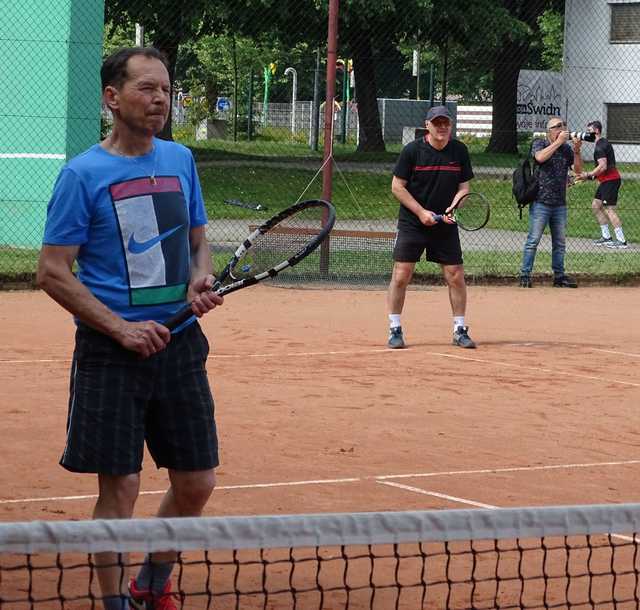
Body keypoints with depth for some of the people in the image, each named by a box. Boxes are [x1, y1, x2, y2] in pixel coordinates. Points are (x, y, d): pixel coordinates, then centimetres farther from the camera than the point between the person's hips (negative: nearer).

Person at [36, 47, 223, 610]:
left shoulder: (180, 160, 8)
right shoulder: (83, 174, -8)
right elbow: (53, 272, -8)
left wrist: (201, 280, -3)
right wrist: (121, 328, -15)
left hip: (179, 342, 5)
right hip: (111, 352, -5)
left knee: (196, 483, 8)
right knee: (120, 489, -5)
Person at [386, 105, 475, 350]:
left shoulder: (459, 151, 1)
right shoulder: (412, 150, -8)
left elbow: (464, 187, 5)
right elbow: (397, 186, -5)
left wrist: (453, 208, -14)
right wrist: (421, 212, -13)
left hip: (446, 226, 2)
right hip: (411, 224, -2)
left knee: (456, 277, -1)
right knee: (401, 275, -8)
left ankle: (460, 330, 11)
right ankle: (395, 330, 3)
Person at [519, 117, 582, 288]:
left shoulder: (566, 149, 12)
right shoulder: (539, 144, -1)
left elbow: (578, 170, 6)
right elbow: (540, 157, -23)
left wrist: (576, 151, -8)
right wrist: (558, 142, -18)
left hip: (560, 204, 5)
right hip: (541, 202, -5)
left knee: (560, 242, 10)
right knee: (533, 240, -6)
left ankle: (559, 276, 17)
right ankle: (525, 275, -3)